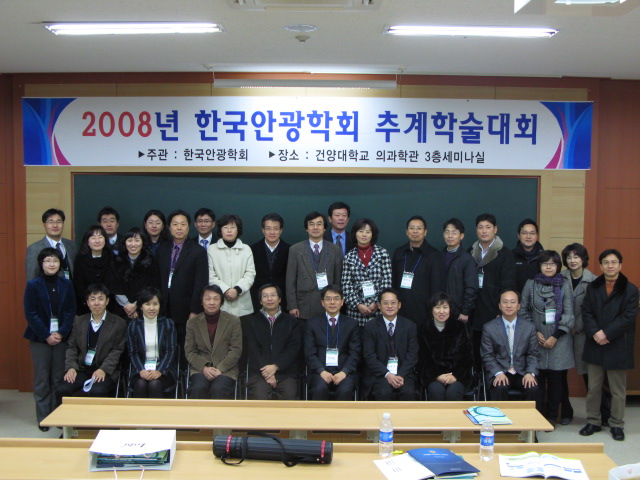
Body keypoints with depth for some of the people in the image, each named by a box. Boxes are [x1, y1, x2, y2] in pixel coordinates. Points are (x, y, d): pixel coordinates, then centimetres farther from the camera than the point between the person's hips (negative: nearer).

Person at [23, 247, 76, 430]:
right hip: (40, 338, -2)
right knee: (42, 379, 3)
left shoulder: (66, 284, 4)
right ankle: (43, 418, 12)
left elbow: (71, 311, 3)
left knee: (59, 378, 4)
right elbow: (30, 314, -6)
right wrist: (46, 336, -11)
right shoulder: (32, 285, -2)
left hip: (61, 337, 2)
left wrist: (62, 333, -10)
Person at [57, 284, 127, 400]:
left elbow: (117, 351, -4)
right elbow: (72, 347, 12)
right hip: (82, 369, 3)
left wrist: (104, 369, -17)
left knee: (97, 391, -33)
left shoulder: (118, 323, 2)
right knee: (62, 389, -22)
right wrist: (71, 367, -5)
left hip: (106, 371, -3)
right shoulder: (79, 321, 14)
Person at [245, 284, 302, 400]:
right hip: (260, 372, 0)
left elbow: (294, 348, 3)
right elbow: (253, 350, 4)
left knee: (289, 395, -28)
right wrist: (267, 372, -11)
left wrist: (276, 366, -12)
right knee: (260, 397, -30)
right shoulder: (252, 321, 14)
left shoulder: (292, 322, 15)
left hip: (285, 371, 1)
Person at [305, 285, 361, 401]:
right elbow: (310, 353, 4)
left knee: (345, 390, -32)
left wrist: (344, 372, -12)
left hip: (344, 371, 0)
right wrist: (321, 371, -13)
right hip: (320, 371, 0)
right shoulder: (312, 323, 13)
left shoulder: (352, 324, 14)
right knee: (320, 389, -32)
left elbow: (355, 353, 5)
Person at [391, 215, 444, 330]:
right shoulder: (399, 253, 11)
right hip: (400, 310, 3)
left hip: (422, 311, -3)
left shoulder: (433, 255, 0)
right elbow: (393, 281, 12)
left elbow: (437, 286, -3)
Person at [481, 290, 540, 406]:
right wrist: (498, 373, -16)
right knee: (500, 388, -33)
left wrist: (530, 373, -10)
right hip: (499, 372, -2)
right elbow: (487, 356, 0)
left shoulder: (529, 327, 9)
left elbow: (533, 355, 8)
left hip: (522, 373, 2)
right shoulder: (488, 328, 3)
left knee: (533, 389, -28)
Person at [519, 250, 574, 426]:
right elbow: (523, 312, 6)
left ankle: (551, 416, 18)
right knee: (537, 379, -2)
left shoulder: (565, 285, 3)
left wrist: (555, 337, -5)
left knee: (556, 380, 4)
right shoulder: (531, 284, 4)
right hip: (536, 339, 0)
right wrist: (534, 332, -3)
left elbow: (569, 314, 0)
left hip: (559, 341, 0)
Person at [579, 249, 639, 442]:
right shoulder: (592, 287, 9)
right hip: (595, 346, 3)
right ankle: (593, 421, 22)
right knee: (593, 387, 10)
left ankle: (617, 424, 19)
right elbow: (586, 312, 1)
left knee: (618, 389, 7)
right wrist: (595, 333, -15)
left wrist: (606, 333, -17)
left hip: (618, 347, -3)